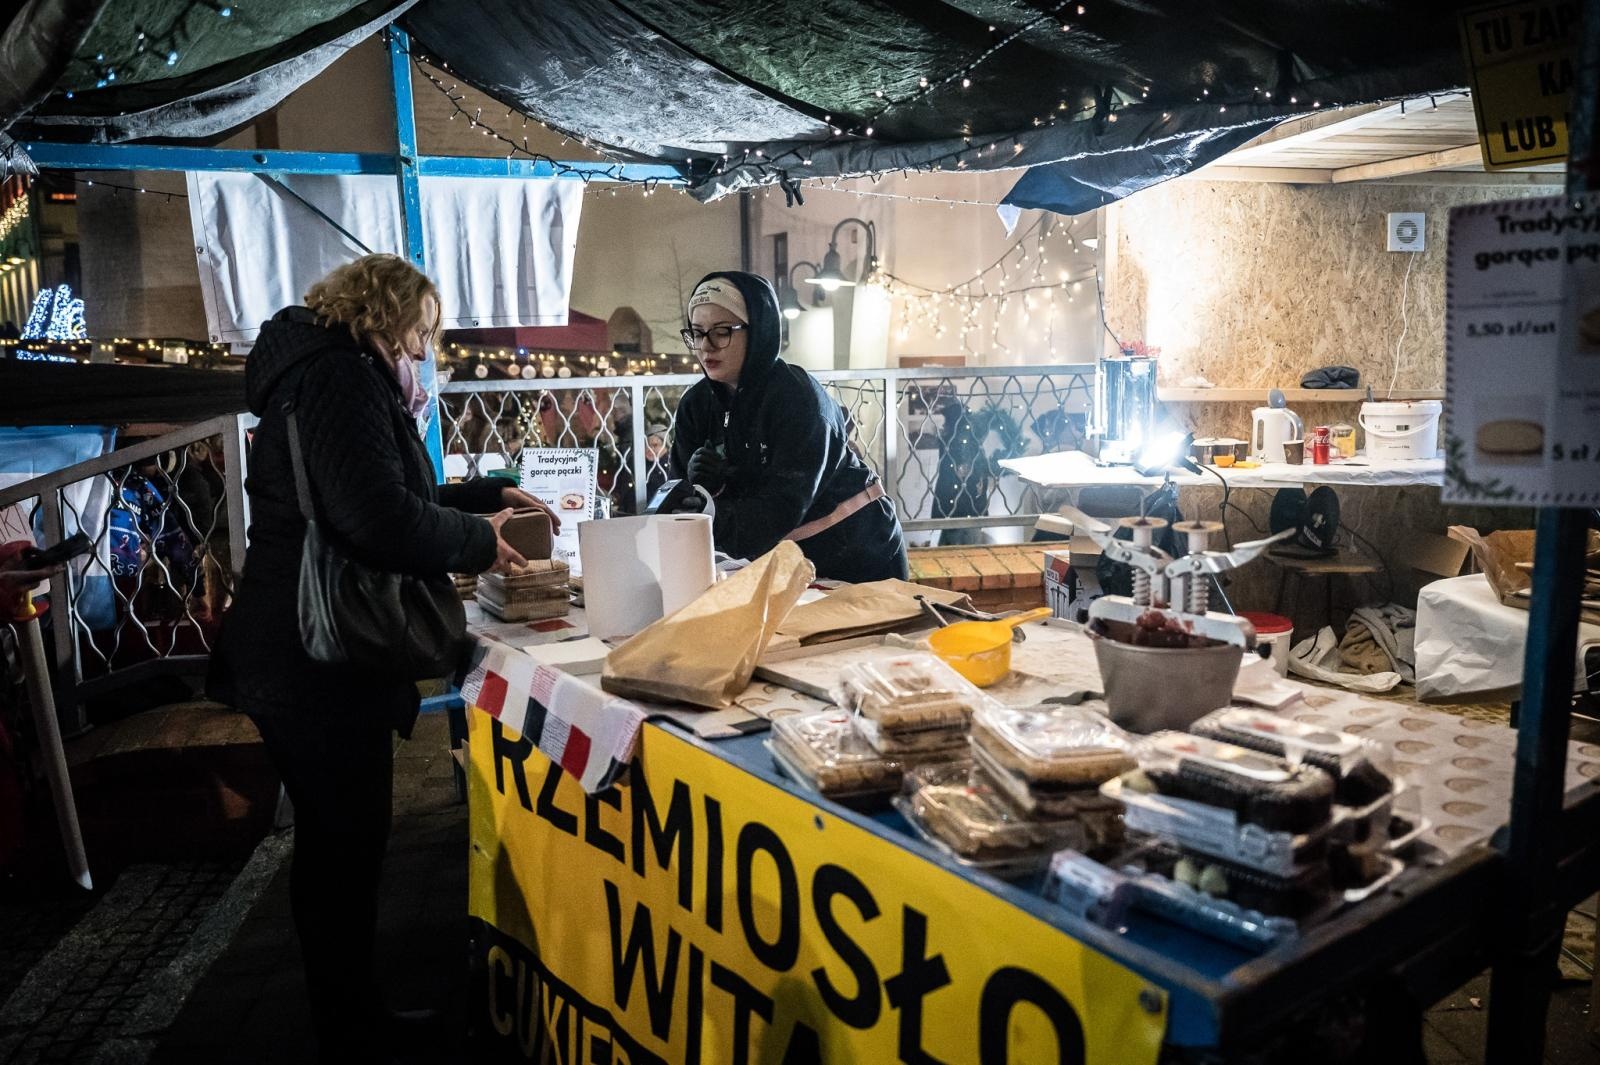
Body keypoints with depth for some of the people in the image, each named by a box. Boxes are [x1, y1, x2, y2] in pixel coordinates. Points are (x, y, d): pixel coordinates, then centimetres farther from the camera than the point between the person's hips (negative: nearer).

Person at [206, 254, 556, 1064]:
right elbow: (380, 521, -29)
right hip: (320, 668, -11)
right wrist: (477, 540, -12)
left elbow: (388, 495, 26)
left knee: (337, 849, 19)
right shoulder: (339, 373, -16)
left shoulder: (332, 373, 18)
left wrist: (490, 494, 19)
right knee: (345, 855, 1)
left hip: (307, 659, 11)